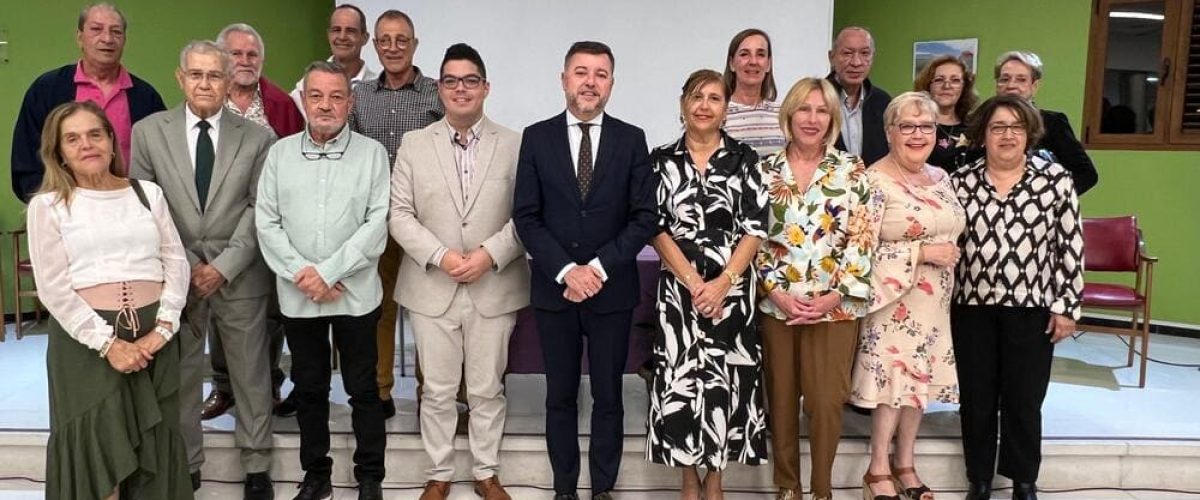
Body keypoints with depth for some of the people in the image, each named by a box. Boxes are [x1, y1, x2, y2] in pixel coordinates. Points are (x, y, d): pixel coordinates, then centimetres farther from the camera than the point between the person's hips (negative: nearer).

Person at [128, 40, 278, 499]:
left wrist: (224, 267, -9)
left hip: (239, 275, 0)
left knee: (251, 374, 8)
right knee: (180, 374, 10)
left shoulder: (257, 137, 1)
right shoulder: (148, 132, 3)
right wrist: (182, 266, -5)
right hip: (175, 274, 1)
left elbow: (261, 210, -2)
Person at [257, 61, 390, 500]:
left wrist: (328, 271, -15)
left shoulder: (372, 153, -1)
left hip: (356, 293, -2)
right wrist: (301, 273, -10)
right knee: (308, 388, 14)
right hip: (297, 295, 3)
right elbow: (266, 222, 2)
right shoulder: (280, 153, 6)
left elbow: (377, 222, -9)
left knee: (363, 389, 7)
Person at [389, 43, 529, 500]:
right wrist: (440, 256, -13)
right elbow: (399, 214, 0)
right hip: (432, 289, 1)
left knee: (487, 389, 10)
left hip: (495, 288, 0)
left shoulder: (514, 145, 2)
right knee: (437, 390, 10)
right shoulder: (414, 144, 5)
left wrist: (490, 254, -15)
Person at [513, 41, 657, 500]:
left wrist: (599, 267, -13)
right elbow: (525, 217, -2)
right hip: (554, 288, 0)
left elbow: (644, 217, -3)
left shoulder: (631, 139, 2)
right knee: (560, 396, 11)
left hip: (612, 289, 0)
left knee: (608, 396, 9)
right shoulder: (536, 137, 2)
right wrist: (565, 270, -13)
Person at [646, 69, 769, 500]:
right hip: (679, 286, 0)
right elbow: (655, 225, -2)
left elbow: (756, 227, -2)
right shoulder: (662, 159, 3)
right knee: (681, 377, 2)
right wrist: (692, 280, -12)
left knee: (726, 379, 4)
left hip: (733, 286, 0)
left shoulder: (744, 159, 3)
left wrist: (724, 281, -14)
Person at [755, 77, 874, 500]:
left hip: (835, 305, -1)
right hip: (776, 303, 1)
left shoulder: (852, 170, 1)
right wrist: (776, 291, -9)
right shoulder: (765, 171, 4)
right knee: (781, 398, 10)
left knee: (827, 402, 2)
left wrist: (835, 294, -11)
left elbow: (862, 239, -3)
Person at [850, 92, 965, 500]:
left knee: (921, 378, 13)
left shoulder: (941, 177, 9)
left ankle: (905, 464, 27)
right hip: (894, 301, -7)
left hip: (934, 301, 7)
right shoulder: (875, 181, -14)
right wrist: (923, 253, -20)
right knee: (894, 377, -2)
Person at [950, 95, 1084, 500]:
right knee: (976, 399, 10)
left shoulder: (1056, 180, -3)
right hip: (972, 307, 2)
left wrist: (1066, 306, -4)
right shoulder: (960, 181, 1)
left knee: (1024, 401, 8)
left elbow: (1071, 247, -2)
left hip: (1032, 308, -1)